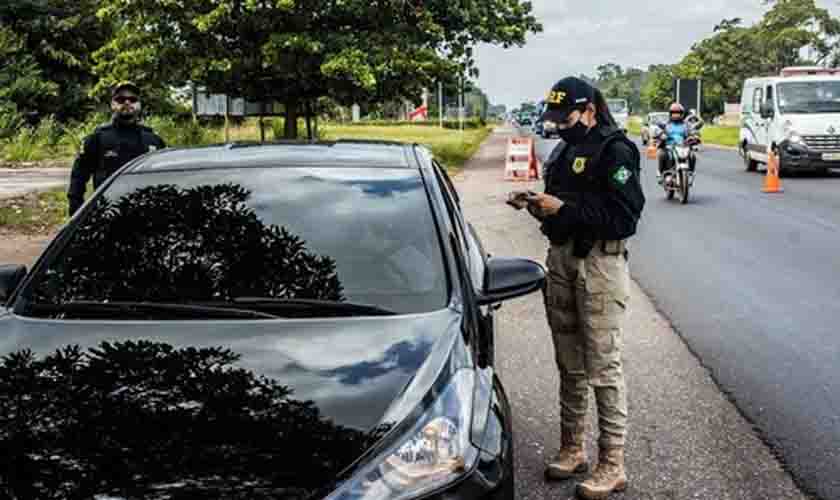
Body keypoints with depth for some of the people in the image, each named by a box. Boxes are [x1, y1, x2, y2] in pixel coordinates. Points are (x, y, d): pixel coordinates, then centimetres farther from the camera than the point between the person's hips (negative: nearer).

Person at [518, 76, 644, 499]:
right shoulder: (563, 151, 14)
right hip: (561, 258, 8)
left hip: (599, 263, -8)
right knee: (569, 365, 15)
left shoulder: (614, 151, -10)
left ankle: (612, 465, 4)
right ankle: (572, 448, 27)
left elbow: (624, 218, -19)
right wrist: (541, 207, 2)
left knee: (603, 368, -4)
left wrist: (563, 209, -22)